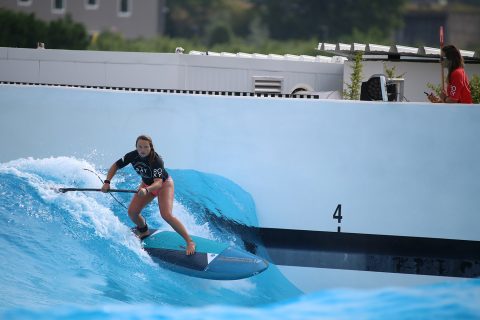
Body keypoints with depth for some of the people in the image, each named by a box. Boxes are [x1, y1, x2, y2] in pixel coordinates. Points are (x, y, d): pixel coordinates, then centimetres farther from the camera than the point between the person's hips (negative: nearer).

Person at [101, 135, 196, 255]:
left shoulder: (156, 160, -36)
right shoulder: (133, 156, -20)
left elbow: (158, 183, -45)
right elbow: (115, 166, -8)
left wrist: (146, 190, -65)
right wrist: (107, 182, -22)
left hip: (164, 184, -6)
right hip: (147, 184, 6)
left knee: (166, 215, -24)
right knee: (132, 212, -5)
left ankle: (189, 242, -18)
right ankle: (143, 230, 29)